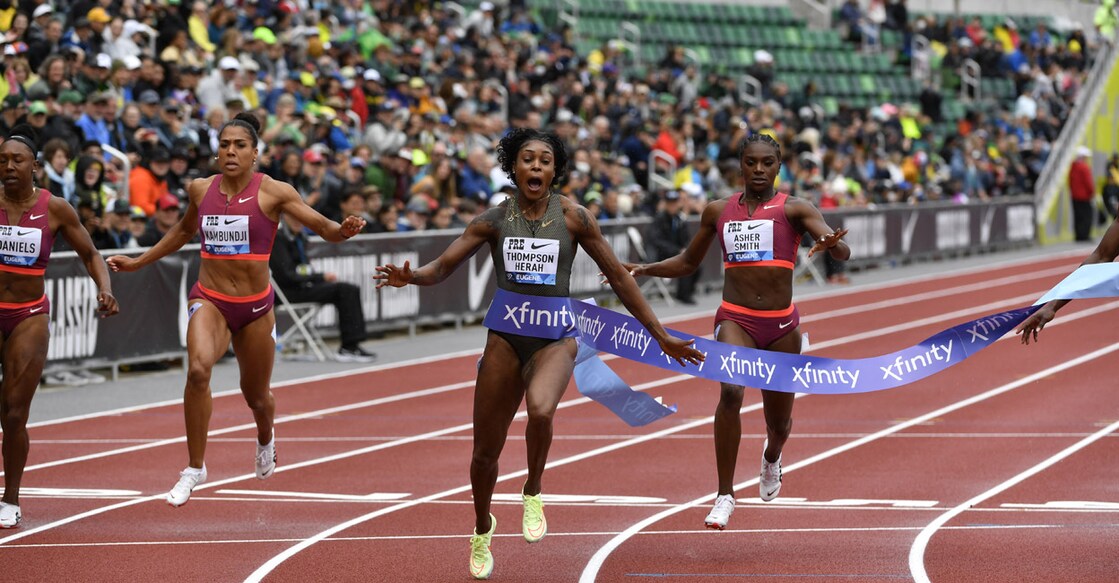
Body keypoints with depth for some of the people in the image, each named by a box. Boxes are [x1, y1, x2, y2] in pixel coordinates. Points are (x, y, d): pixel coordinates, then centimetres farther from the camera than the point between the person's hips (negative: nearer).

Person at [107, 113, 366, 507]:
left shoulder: (273, 193, -8)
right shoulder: (201, 190, 2)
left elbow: (323, 228, -9)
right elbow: (184, 231, 23)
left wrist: (343, 230, -32)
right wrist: (138, 263, 25)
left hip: (255, 305, -1)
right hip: (209, 300, 1)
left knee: (256, 396, 14)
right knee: (198, 369, -29)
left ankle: (265, 439, 54)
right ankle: (195, 468, -16)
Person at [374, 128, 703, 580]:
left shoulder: (571, 216, -4)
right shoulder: (494, 219, -1)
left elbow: (619, 277, 2)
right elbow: (442, 267, -2)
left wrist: (662, 336, 4)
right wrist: (410, 276, -26)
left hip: (555, 339, -2)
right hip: (506, 338, 2)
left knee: (540, 410, -35)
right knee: (485, 450, 7)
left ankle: (533, 492, -5)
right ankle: (482, 530, 38)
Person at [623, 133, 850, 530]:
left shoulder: (794, 210, -2)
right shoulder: (718, 212, 7)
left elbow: (843, 253, -14)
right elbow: (688, 263, 21)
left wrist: (831, 244, -38)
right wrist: (644, 270, 4)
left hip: (781, 324, 0)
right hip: (735, 319, 0)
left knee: (779, 420, 12)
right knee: (731, 391, -28)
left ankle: (772, 456, 52)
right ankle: (725, 495, -21)